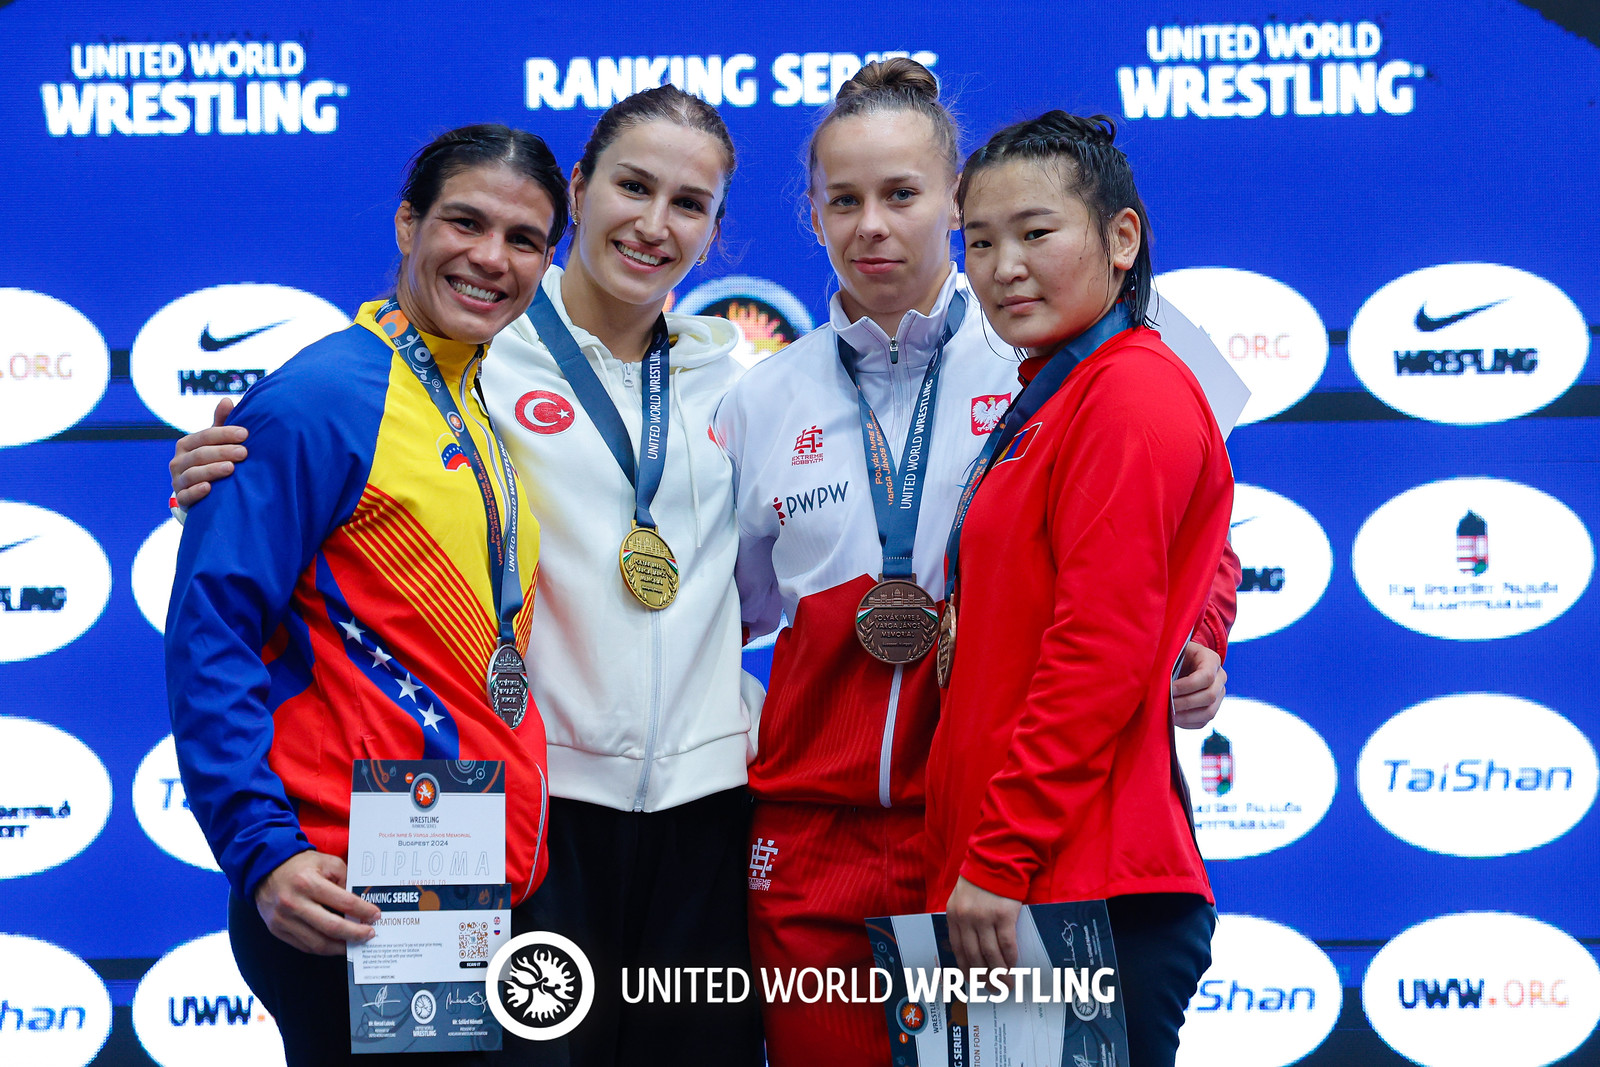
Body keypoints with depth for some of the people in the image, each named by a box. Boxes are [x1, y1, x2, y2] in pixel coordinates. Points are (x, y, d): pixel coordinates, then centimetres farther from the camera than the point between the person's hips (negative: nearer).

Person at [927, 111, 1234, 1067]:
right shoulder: (1051, 402, 19)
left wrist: (998, 861, -17)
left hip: (1094, 886, -9)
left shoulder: (1134, 395, -10)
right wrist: (976, 860, 15)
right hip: (1025, 884, 9)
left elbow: (1098, 655, -17)